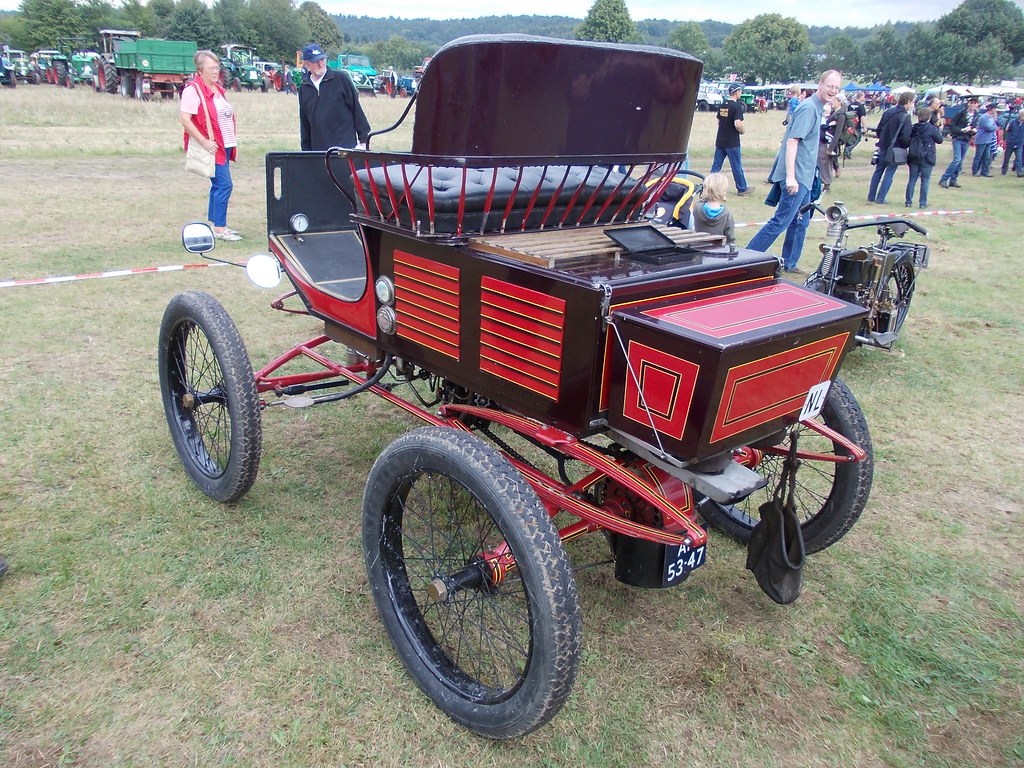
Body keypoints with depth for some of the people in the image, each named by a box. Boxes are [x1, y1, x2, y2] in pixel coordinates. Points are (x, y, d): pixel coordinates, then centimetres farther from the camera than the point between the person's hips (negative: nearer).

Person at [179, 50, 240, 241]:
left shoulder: (218, 89, 15)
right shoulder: (193, 90, -11)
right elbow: (184, 118, -18)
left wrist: (233, 141, 14)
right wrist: (204, 142, -21)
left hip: (224, 145, 9)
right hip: (211, 147, -9)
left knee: (218, 185, 13)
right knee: (224, 184, -11)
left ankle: (214, 224, 22)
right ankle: (219, 228, -5)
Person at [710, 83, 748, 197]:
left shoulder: (722, 106, 7)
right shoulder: (737, 106, -15)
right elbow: (737, 124, -24)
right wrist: (742, 131, -6)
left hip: (720, 140, 6)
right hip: (732, 142, -6)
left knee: (716, 165, 10)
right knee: (737, 166, 4)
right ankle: (742, 189, 13)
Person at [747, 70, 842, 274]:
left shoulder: (816, 108, 15)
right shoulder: (808, 107, -15)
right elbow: (792, 141, -23)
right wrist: (790, 176, -28)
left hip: (803, 176, 10)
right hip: (796, 176, -10)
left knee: (801, 221, 15)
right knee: (780, 222, -11)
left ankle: (788, 264, 23)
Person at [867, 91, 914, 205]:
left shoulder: (888, 112, 2)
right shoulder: (905, 117, -17)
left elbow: (878, 130, 6)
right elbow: (905, 137, -20)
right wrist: (907, 146, 0)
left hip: (883, 147, 6)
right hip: (895, 150, -6)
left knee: (878, 172, 15)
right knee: (889, 174, 2)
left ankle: (871, 197, 18)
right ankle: (880, 199, 1)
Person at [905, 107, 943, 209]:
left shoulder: (914, 128, 1)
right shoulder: (931, 128, -10)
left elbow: (909, 140, 13)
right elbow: (940, 140, -1)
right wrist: (937, 129, 9)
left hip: (914, 157, 4)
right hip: (927, 158, -4)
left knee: (912, 180, 9)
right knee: (925, 181, 3)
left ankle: (908, 201, 8)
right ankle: (923, 203, 3)